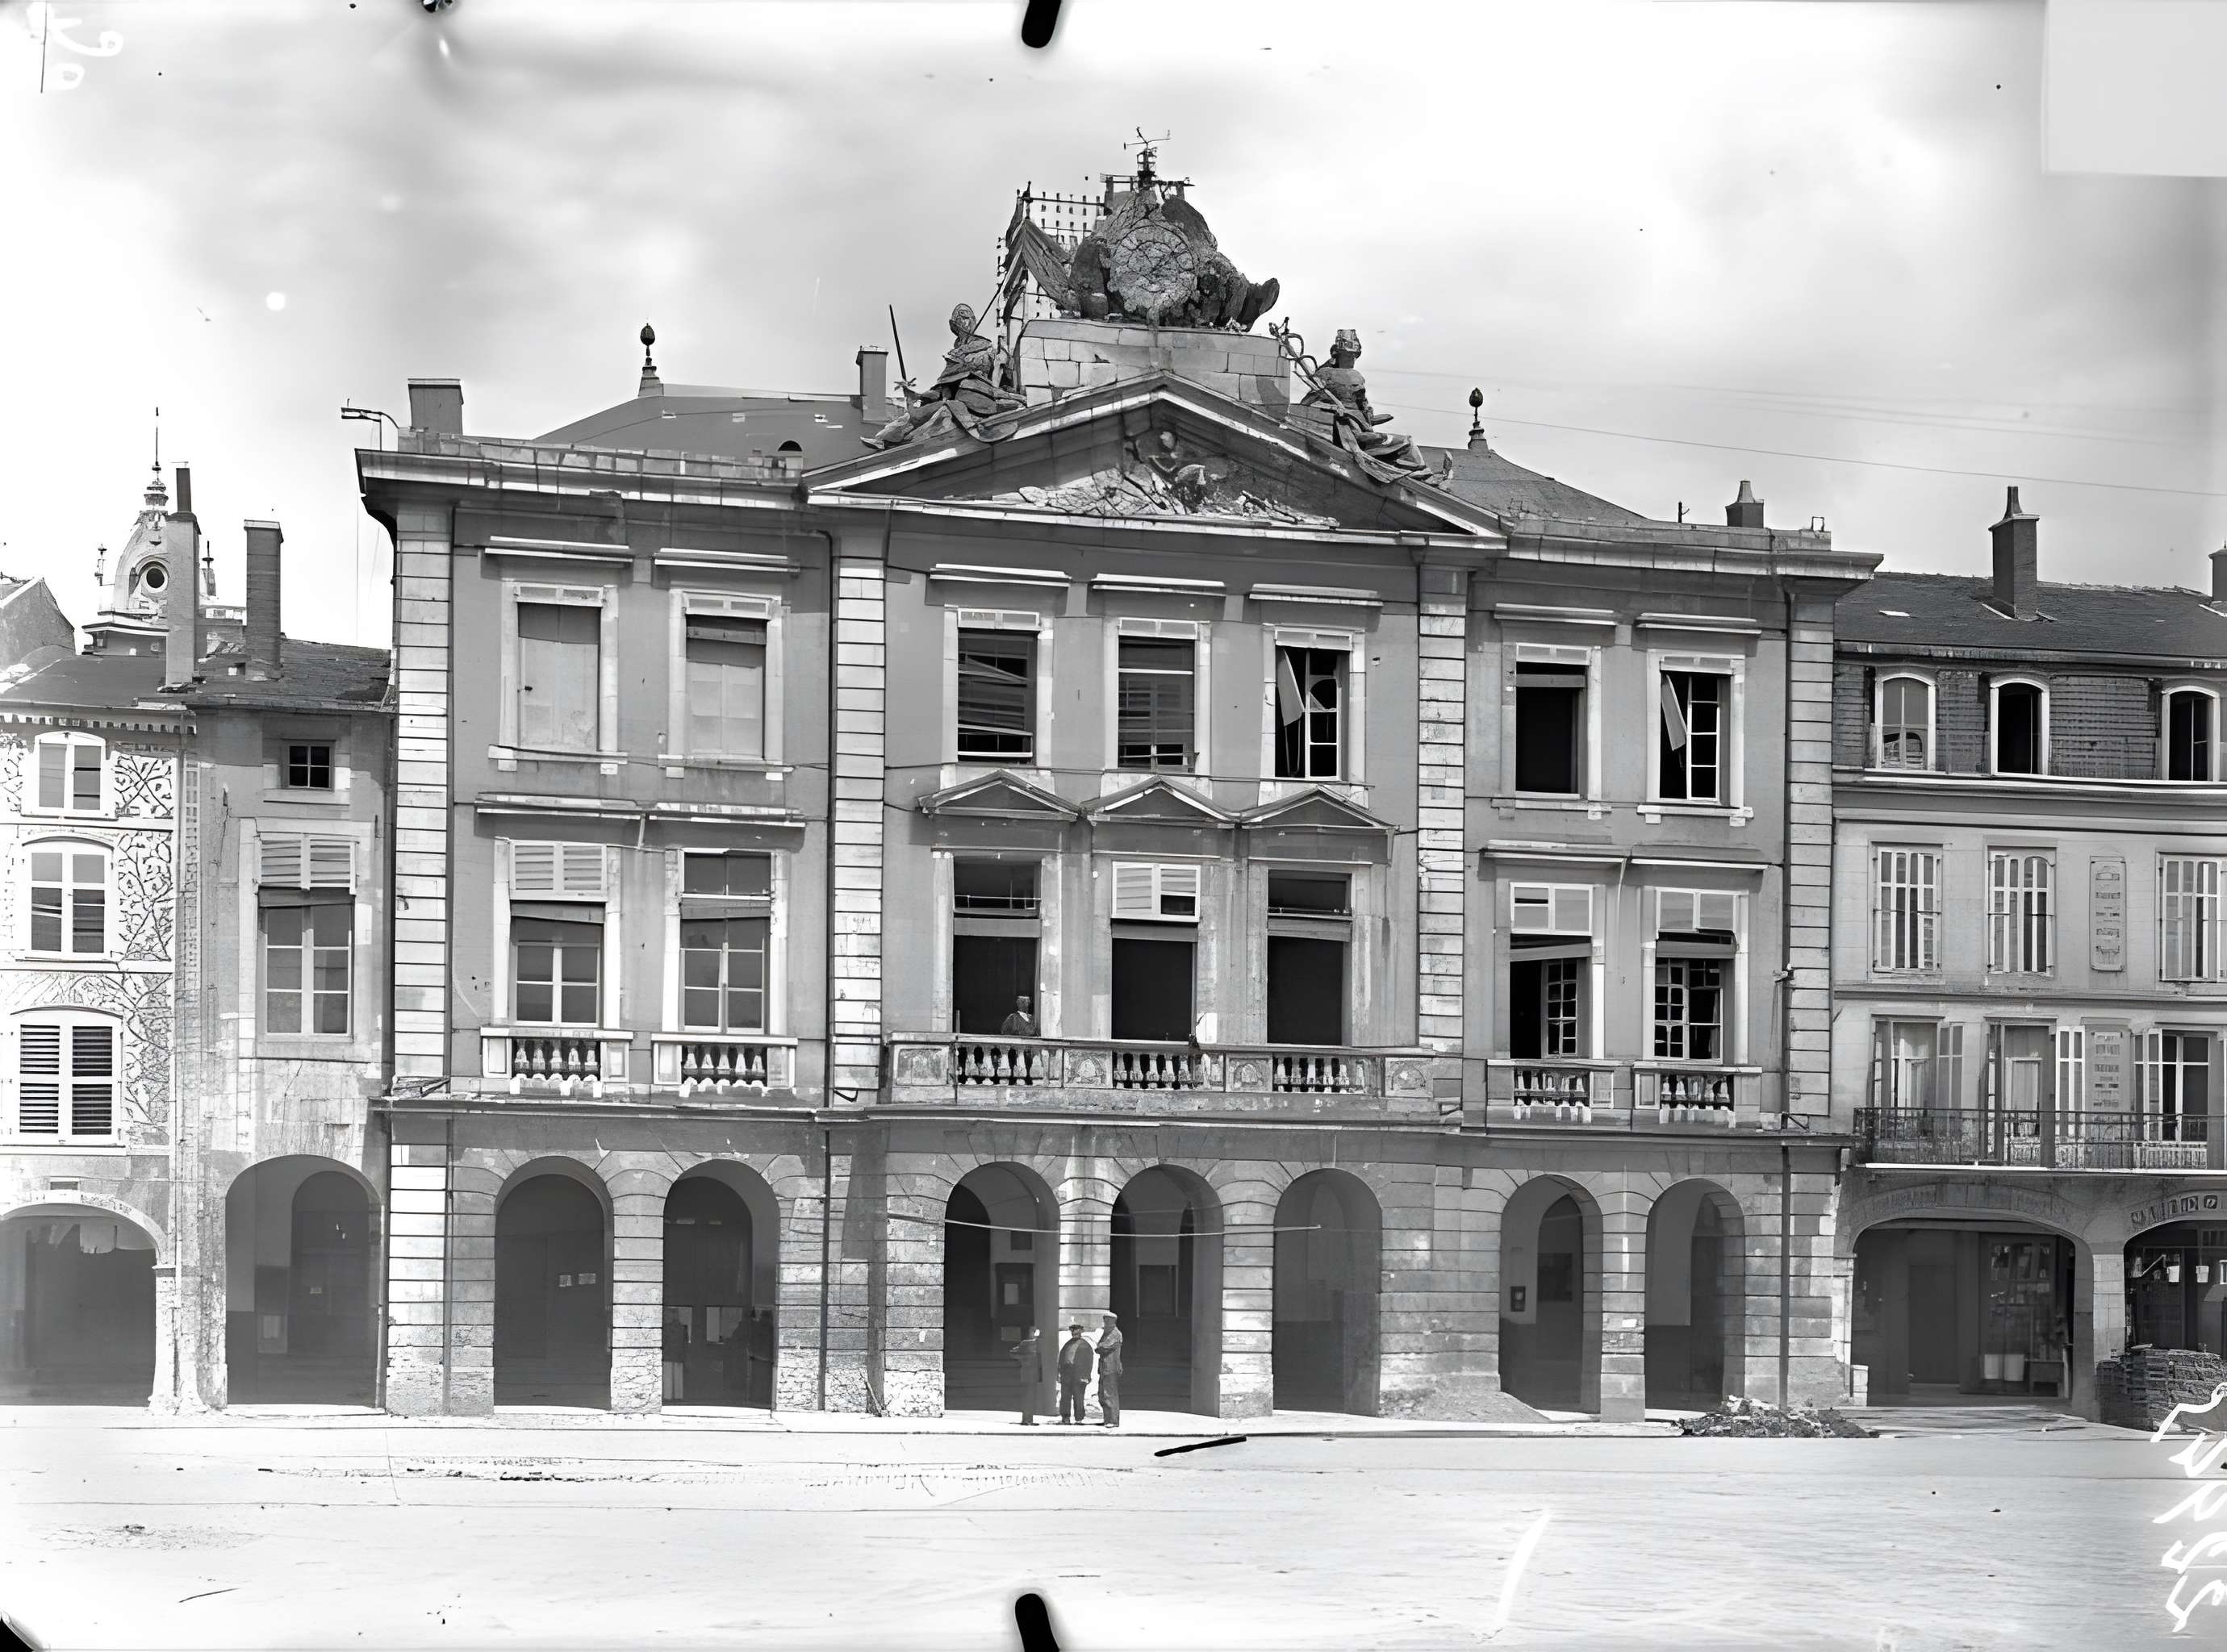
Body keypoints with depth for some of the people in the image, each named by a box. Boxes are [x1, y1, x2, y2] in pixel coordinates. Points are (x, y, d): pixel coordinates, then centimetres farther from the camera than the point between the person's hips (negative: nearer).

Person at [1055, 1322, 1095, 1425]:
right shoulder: (1067, 1345, 20)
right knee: (1065, 1396, -2)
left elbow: (1089, 1361, 2)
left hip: (1079, 1376, -4)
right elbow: (1061, 1360, 20)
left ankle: (1079, 1419, 0)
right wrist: (1059, 1374, 11)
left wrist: (1086, 1376, -7)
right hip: (1066, 1374, 4)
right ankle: (1065, 1417, 1)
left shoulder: (1085, 1344, 7)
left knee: (1078, 1397, -4)